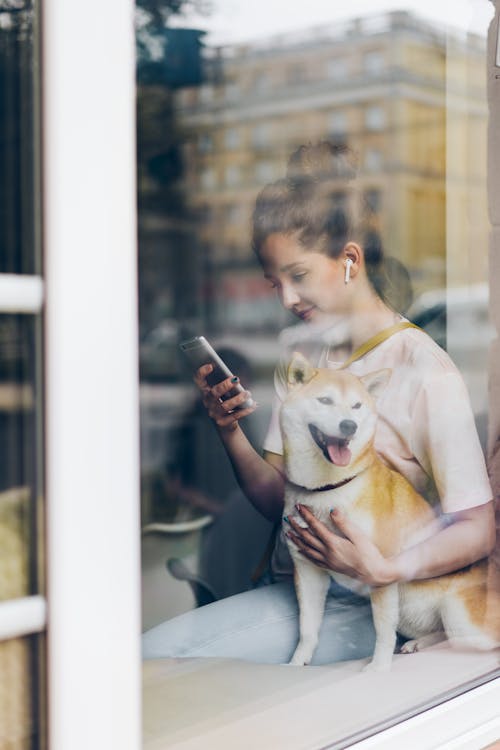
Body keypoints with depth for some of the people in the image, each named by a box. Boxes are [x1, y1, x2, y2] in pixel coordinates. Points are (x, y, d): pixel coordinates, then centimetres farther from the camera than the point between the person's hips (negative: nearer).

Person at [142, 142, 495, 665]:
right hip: (293, 589, 6)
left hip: (370, 608, -6)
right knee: (147, 652, -15)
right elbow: (278, 500, 9)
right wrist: (229, 431, -9)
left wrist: (385, 570, -28)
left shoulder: (424, 371, -13)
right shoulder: (299, 361, 11)